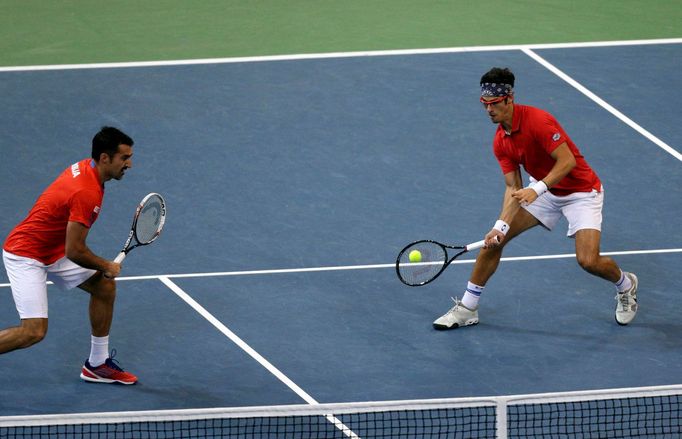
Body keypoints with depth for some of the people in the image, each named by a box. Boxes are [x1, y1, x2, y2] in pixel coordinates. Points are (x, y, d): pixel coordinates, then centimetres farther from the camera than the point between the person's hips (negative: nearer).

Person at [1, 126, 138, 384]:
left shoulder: (85, 167, 0)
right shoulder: (87, 194, -30)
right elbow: (74, 252, -26)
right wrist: (106, 266, -8)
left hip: (53, 251, 10)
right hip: (25, 256, -10)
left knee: (104, 286, 11)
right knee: (34, 332, -18)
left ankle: (97, 365, 21)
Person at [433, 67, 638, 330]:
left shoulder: (537, 121, -27)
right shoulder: (500, 142, -4)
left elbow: (568, 161, -30)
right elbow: (513, 187, -5)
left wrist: (537, 189, -40)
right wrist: (501, 225, -19)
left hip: (581, 191, -7)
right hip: (544, 190, 7)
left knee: (588, 261, -20)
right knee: (494, 239, -3)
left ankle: (625, 285, 15)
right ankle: (467, 309, 9)